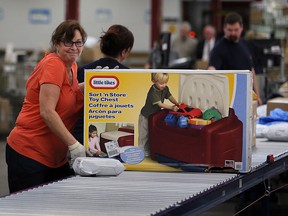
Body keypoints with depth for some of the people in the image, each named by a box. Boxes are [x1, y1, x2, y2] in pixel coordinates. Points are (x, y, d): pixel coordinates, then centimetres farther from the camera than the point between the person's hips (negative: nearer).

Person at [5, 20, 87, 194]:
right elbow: (47, 111, -22)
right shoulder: (53, 64, -14)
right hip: (29, 153, -9)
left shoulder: (71, 66, 12)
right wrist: (74, 145, -24)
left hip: (56, 157, 9)